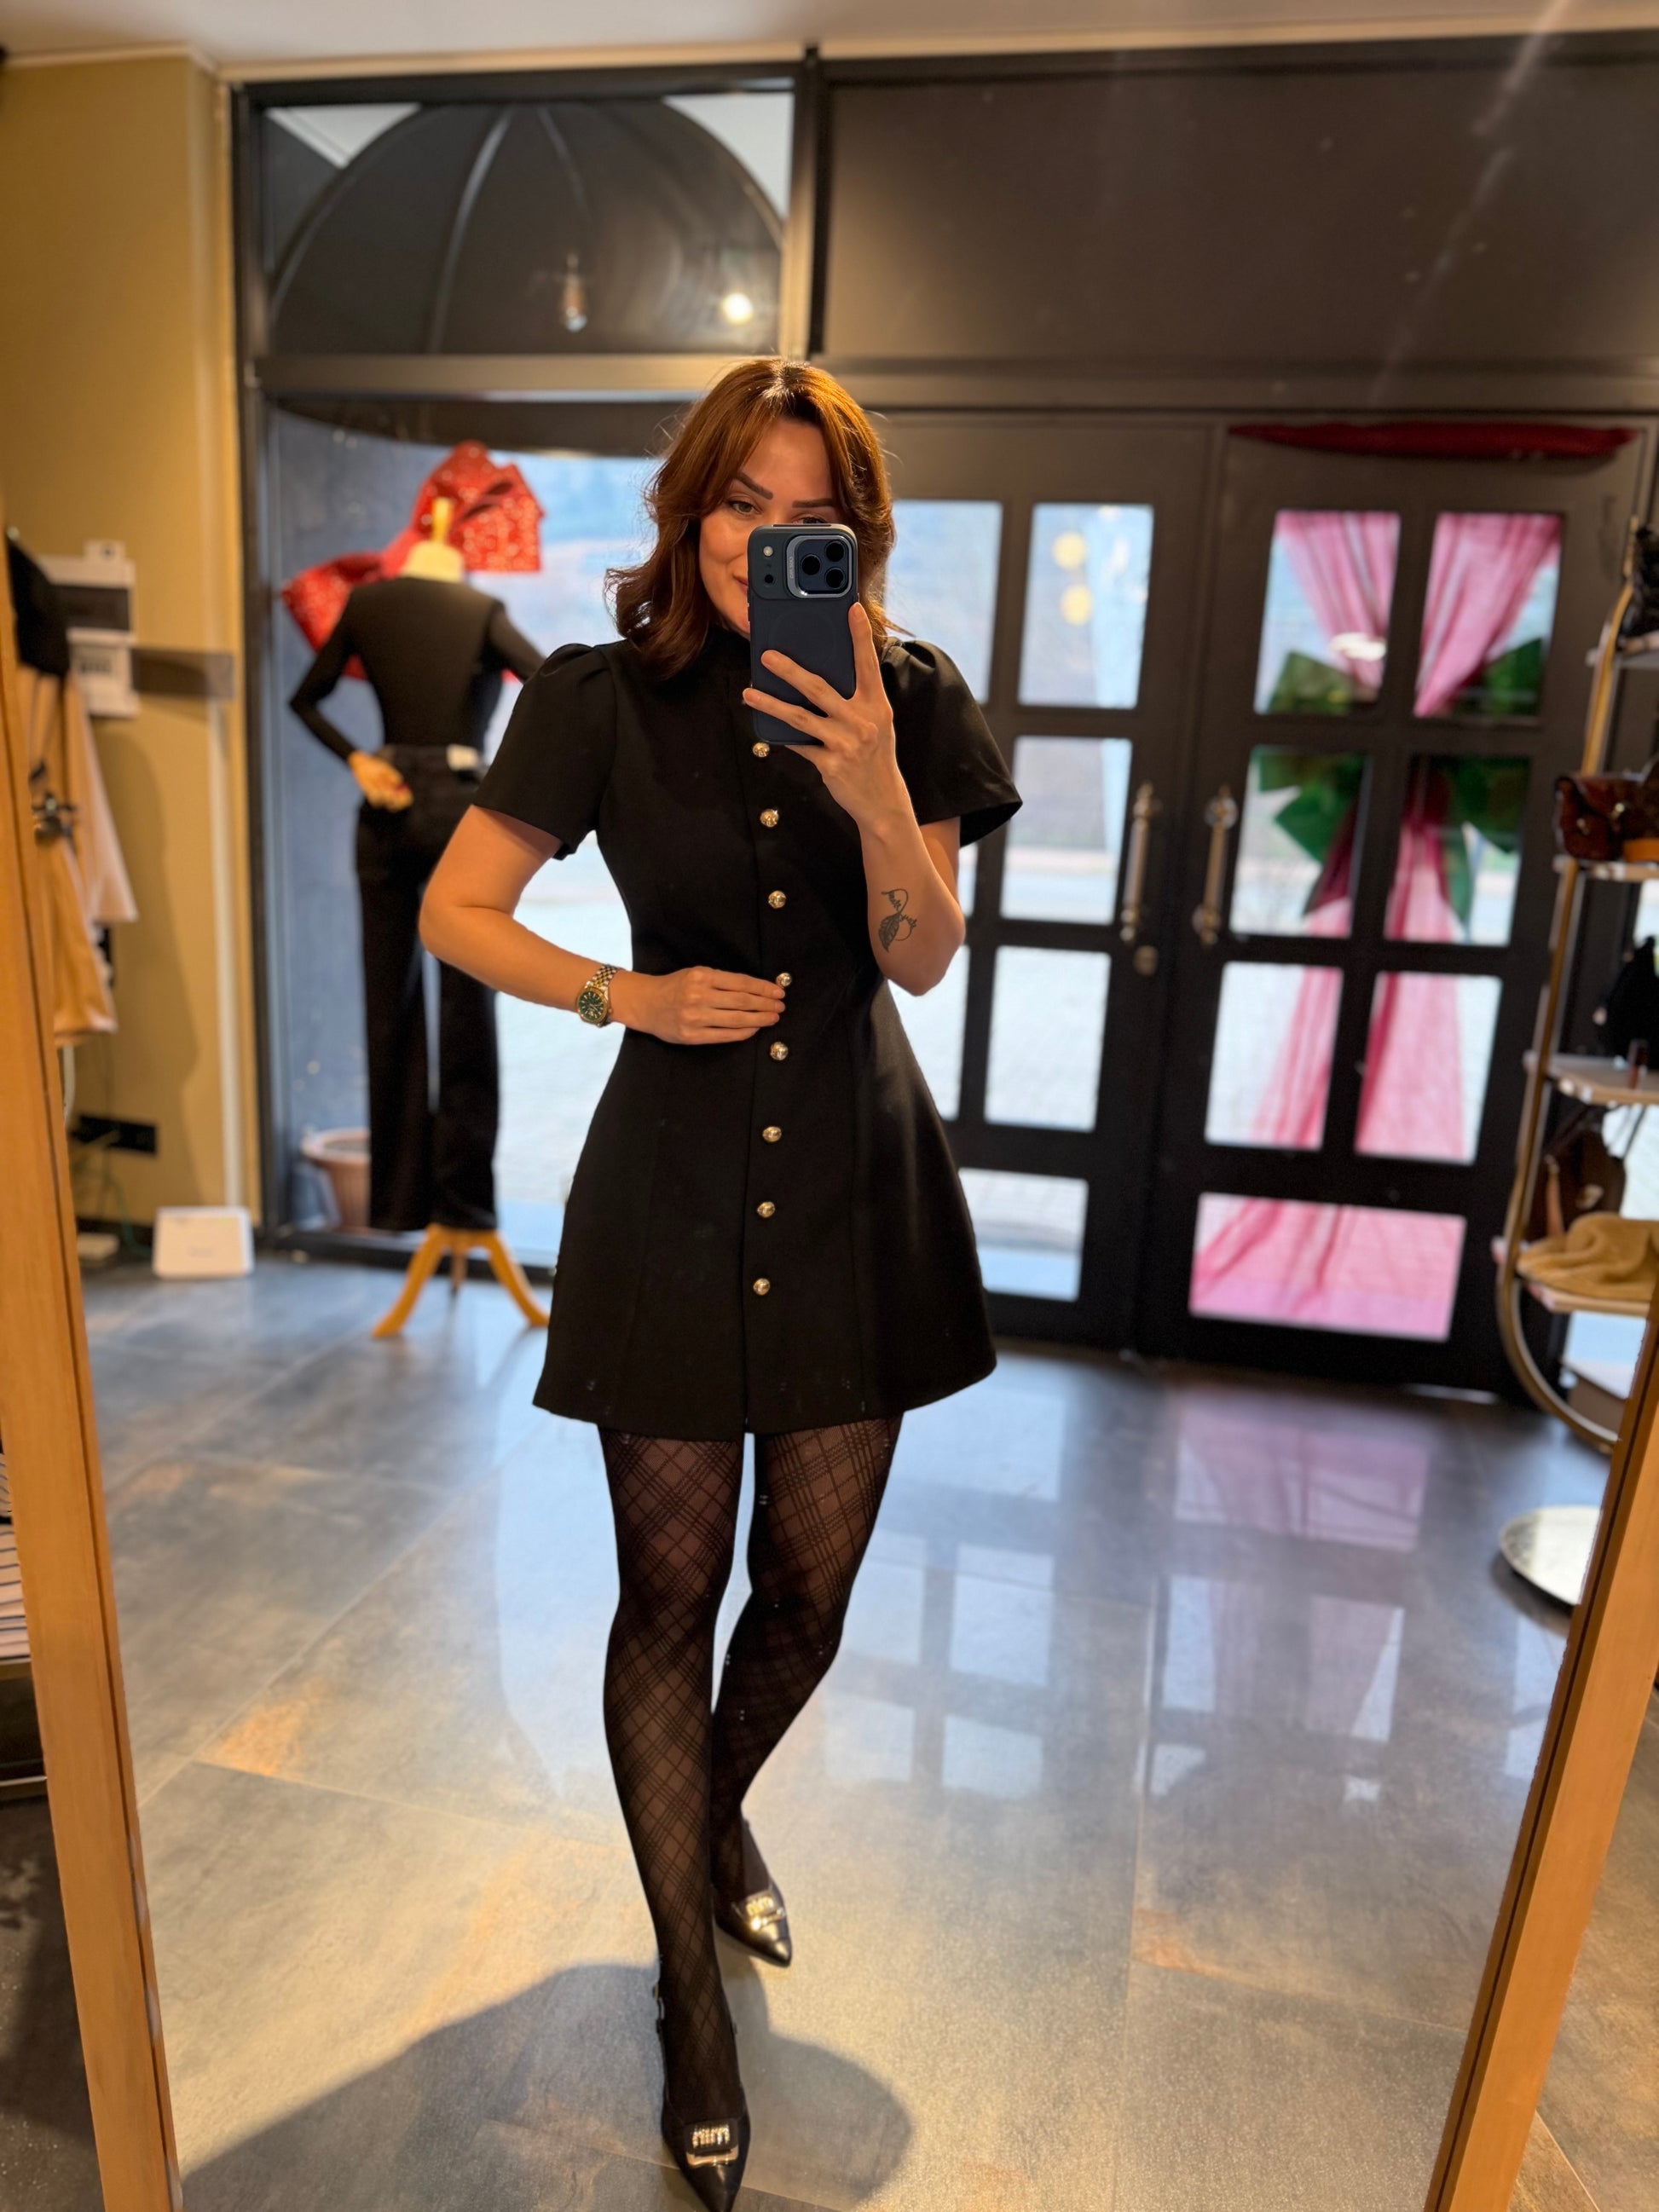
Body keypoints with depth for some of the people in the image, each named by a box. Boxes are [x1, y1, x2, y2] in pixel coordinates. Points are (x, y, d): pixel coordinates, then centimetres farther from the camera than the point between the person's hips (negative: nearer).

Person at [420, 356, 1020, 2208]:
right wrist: (628, 995, -14)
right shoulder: (604, 700, -3)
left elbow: (924, 958, -6)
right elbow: (456, 911, 0)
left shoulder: (908, 702, 1)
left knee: (811, 1587, 13)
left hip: (856, 1193, 2)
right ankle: (691, 1992, 29)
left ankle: (718, 1809, 48)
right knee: (669, 1596, 6)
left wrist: (875, 787, -22)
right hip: (671, 1194, -2)